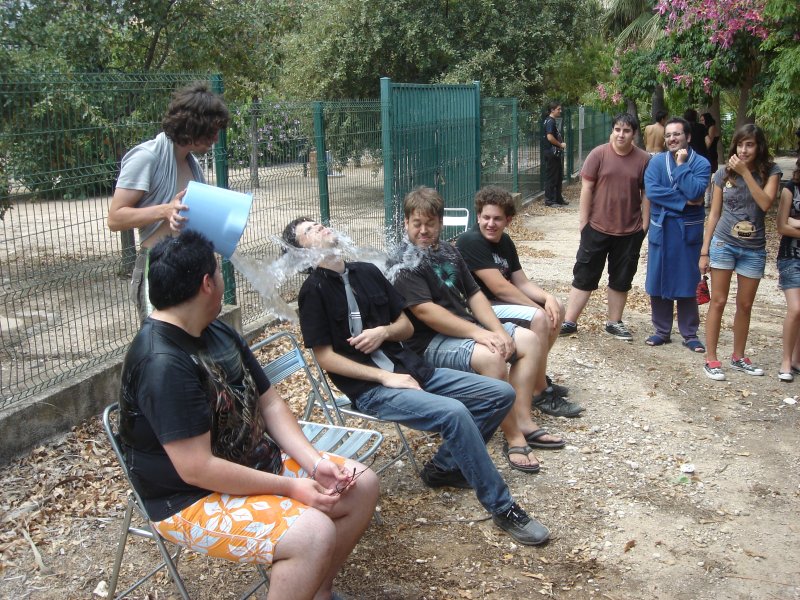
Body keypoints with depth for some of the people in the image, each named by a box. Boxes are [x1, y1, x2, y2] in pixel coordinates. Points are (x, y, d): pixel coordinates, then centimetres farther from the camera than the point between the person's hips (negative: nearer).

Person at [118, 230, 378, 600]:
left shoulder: (219, 333, 5)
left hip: (259, 463, 10)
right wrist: (290, 488, -21)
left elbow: (269, 404, 6)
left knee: (363, 485, 3)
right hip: (194, 500, -9)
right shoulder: (162, 364, -27)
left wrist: (315, 463, -9)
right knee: (314, 533, -30)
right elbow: (197, 469, -28)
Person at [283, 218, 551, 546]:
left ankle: (443, 467, 10)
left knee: (501, 393, -2)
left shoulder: (367, 272, 14)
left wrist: (383, 331, -6)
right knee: (454, 413, -30)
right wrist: (385, 377, -15)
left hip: (410, 368, 7)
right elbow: (325, 357, -10)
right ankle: (502, 508, -15)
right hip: (370, 388, -7)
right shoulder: (314, 290, -5)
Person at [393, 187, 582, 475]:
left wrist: (498, 329, -5)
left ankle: (523, 421, -4)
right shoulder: (403, 262, -12)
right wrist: (477, 333, -25)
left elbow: (474, 294, 11)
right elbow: (425, 311, -22)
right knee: (490, 356, -32)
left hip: (467, 327, 9)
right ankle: (514, 438, -19)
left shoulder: (448, 252, 14)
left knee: (528, 340, 0)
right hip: (429, 342, -9)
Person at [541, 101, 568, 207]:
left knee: (559, 177, 16)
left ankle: (558, 199, 24)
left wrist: (561, 144, 12)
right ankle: (549, 200, 1)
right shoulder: (550, 121, -14)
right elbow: (549, 137, -25)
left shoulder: (554, 121, 17)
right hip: (551, 153, -10)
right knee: (551, 178, -5)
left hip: (555, 154, 10)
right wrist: (560, 144, -14)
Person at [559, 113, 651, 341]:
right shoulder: (599, 154, -5)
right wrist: (583, 220, -5)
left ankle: (614, 322, 26)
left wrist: (645, 224, 1)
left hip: (630, 231, 2)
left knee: (621, 279, 12)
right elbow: (587, 188, -4)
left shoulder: (643, 159, -1)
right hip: (597, 228, -1)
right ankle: (569, 322, 10)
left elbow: (646, 194, 3)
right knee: (584, 276, 4)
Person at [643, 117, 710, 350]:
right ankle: (662, 330, 20)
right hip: (661, 228, 2)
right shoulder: (657, 161, 2)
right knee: (658, 281, 7)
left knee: (687, 283, 4)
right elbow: (651, 191, -12)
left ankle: (689, 334, 15)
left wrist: (681, 165, -13)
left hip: (688, 230, -2)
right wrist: (683, 201, -14)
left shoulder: (700, 163, -4)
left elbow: (694, 192, -19)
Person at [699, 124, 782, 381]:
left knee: (745, 305, 10)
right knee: (718, 301, -1)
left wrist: (745, 172, -21)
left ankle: (738, 357, 25)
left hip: (754, 249, 1)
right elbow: (714, 213, 3)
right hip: (723, 244, -1)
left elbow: (765, 203, -20)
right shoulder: (724, 172, -1)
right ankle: (711, 359, 6)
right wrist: (704, 251, 1)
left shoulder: (770, 172, -2)